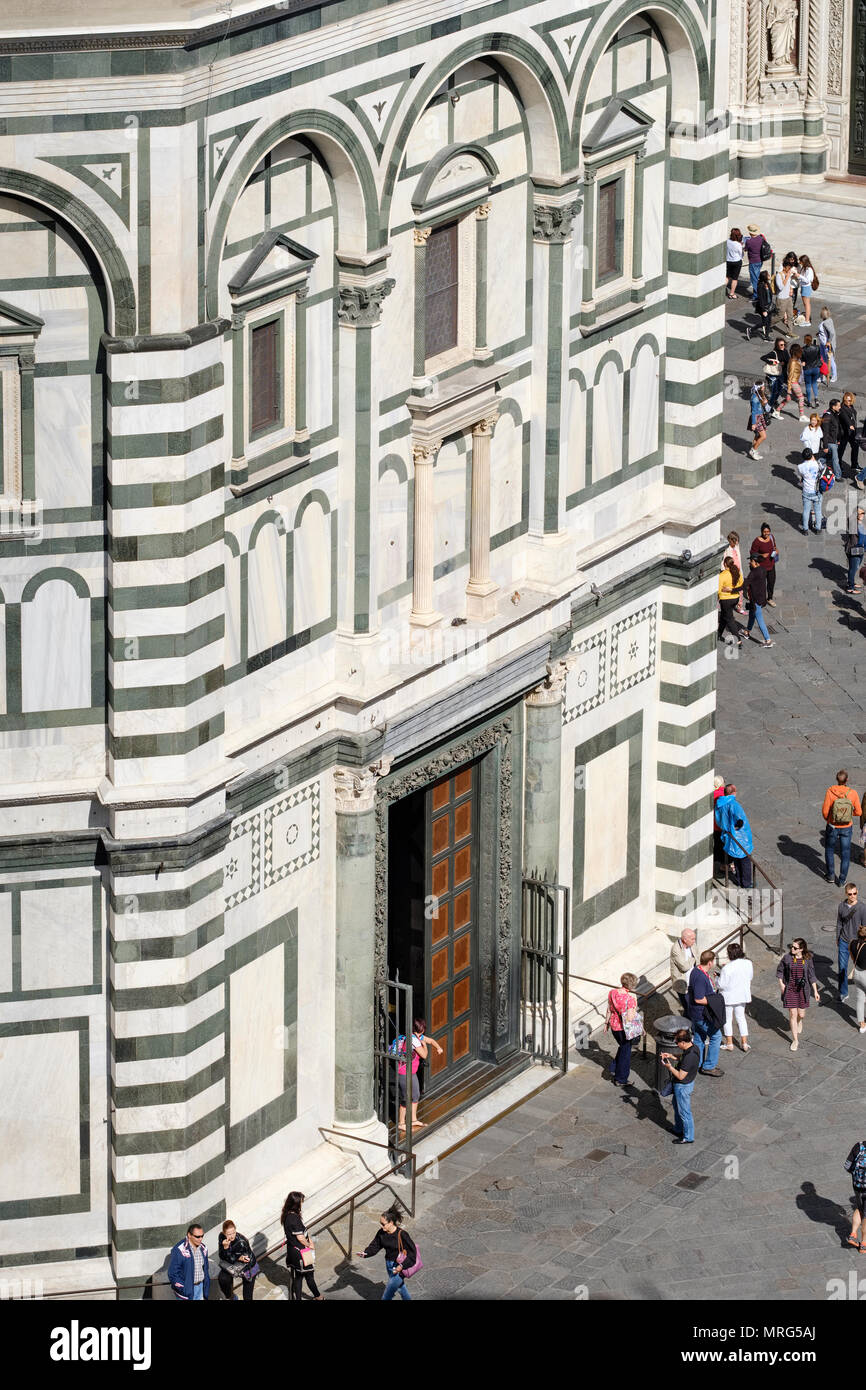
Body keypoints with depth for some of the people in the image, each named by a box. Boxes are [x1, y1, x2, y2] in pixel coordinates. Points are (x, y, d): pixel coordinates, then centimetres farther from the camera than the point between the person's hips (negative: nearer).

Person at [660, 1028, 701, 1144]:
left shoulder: (689, 1057, -37)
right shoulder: (692, 1047, -8)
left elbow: (680, 1076, -30)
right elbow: (682, 1057, 14)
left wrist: (669, 1067, -19)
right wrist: (671, 1056, 0)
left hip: (683, 1086, -10)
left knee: (684, 1112, 8)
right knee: (676, 1105, 29)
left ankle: (688, 1137, 23)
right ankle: (678, 1129, 48)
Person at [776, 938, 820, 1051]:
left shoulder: (807, 960, -8)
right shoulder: (787, 958, -9)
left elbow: (811, 976, 0)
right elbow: (779, 970, 5)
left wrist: (815, 991, -2)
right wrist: (781, 983, -7)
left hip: (803, 989, 1)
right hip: (790, 989, -1)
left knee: (801, 1015, 9)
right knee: (793, 1014, -2)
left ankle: (799, 1022, 49)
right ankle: (795, 1040, 10)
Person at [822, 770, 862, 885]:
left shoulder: (830, 792, -21)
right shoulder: (852, 793, -18)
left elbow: (825, 811, -16)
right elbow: (858, 812, -10)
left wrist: (827, 819, 6)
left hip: (832, 827, 0)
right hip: (847, 827, 0)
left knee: (829, 850, 24)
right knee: (845, 853, 17)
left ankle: (830, 875, 35)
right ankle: (842, 879, 23)